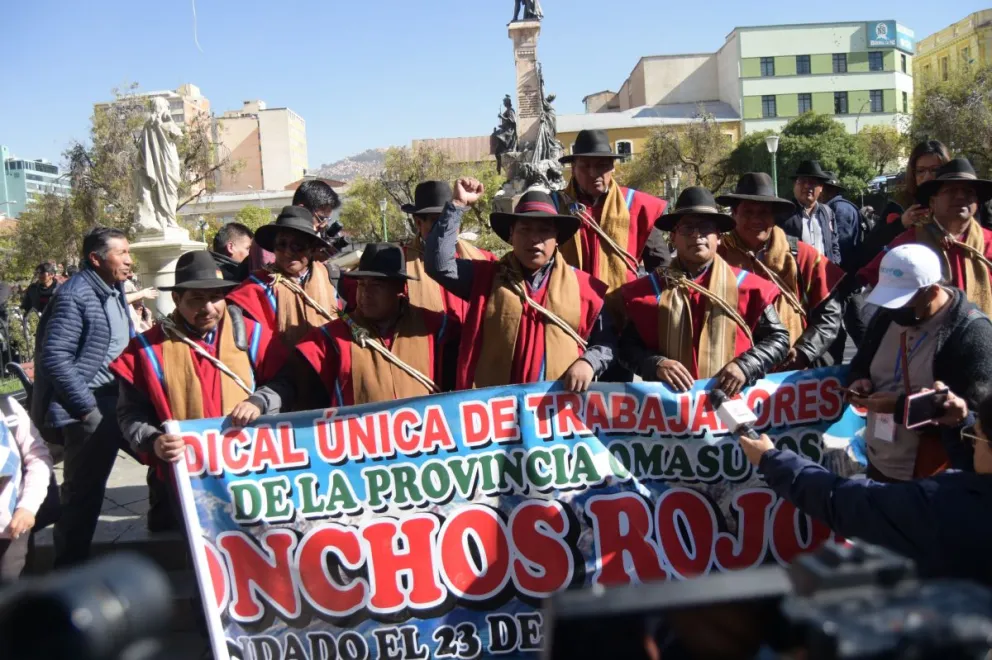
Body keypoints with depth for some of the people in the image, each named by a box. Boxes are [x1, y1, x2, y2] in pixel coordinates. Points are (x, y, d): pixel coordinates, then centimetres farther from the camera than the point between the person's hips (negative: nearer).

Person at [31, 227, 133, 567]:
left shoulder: (114, 291, 11)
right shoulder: (74, 295, -16)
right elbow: (55, 359, -21)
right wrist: (86, 407, -21)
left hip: (121, 401, 9)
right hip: (89, 409, -9)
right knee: (84, 491, 1)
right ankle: (69, 570, 15)